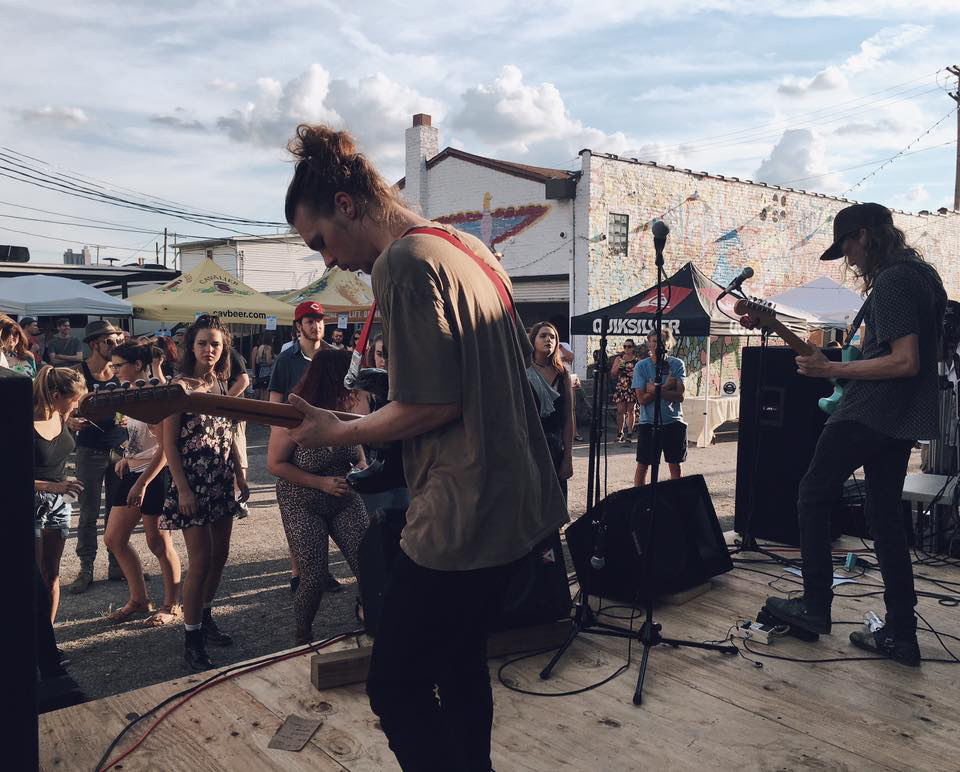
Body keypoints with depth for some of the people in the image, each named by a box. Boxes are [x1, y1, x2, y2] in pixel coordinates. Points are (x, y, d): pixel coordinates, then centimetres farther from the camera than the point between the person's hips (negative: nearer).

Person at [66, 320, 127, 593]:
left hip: (120, 447, 3)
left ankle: (116, 566, 20)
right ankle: (86, 570, 14)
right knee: (88, 513, 4)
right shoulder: (79, 373, -6)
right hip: (91, 450, -3)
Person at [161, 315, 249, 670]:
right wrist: (182, 489, -17)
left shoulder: (222, 385, 9)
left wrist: (240, 477, 13)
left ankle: (205, 617, 30)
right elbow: (169, 443, -12)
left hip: (222, 481, 7)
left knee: (220, 554, 12)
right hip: (193, 483, -7)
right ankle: (192, 638, 5)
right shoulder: (180, 386, -10)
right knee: (201, 559, -7)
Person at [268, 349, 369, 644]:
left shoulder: (350, 406, -8)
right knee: (314, 577, -2)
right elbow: (275, 464, -11)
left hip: (345, 501, 3)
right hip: (303, 505, -3)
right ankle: (302, 639, 25)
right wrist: (321, 482, -19)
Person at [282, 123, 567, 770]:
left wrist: (338, 433, -8)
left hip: (463, 520, -10)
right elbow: (522, 359, 20)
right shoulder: (472, 249, 13)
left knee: (397, 689, 3)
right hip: (521, 503, 10)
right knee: (461, 660, 23)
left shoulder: (403, 262, -16)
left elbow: (435, 404, -22)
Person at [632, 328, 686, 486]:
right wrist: (666, 388, -15)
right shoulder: (641, 365, -4)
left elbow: (679, 396, -11)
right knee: (642, 465, 4)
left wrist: (655, 390, -17)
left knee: (675, 465, 9)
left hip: (673, 421, 1)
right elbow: (642, 399, -11)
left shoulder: (677, 364, -2)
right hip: (648, 422, -1)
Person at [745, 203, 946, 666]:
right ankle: (901, 635, 13)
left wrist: (831, 371, -20)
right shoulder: (923, 274, 15)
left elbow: (905, 361, -23)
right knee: (886, 517, 11)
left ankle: (815, 607, 9)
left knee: (813, 498, 4)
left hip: (867, 415, -10)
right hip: (902, 419, 10)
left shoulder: (891, 282, -16)